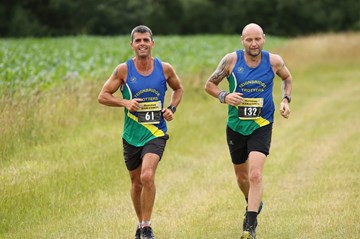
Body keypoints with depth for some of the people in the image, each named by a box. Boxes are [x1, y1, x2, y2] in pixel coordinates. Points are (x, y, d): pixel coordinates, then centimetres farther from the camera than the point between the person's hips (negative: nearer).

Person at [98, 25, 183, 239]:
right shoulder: (124, 70, -6)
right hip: (132, 135, 2)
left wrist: (172, 109, -1)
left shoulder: (164, 68, -3)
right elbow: (103, 96, -2)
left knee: (147, 176, -23)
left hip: (156, 133, -2)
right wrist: (125, 102, -18)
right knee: (136, 183, 13)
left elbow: (178, 89, 16)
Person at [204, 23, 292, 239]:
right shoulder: (231, 60, -9)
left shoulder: (274, 61, -7)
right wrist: (224, 96, -18)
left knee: (255, 174, -19)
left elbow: (287, 78, 16)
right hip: (236, 126, 2)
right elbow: (210, 84, 1)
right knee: (242, 176, 16)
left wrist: (286, 100, 0)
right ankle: (254, 204, 47)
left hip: (262, 126, -2)